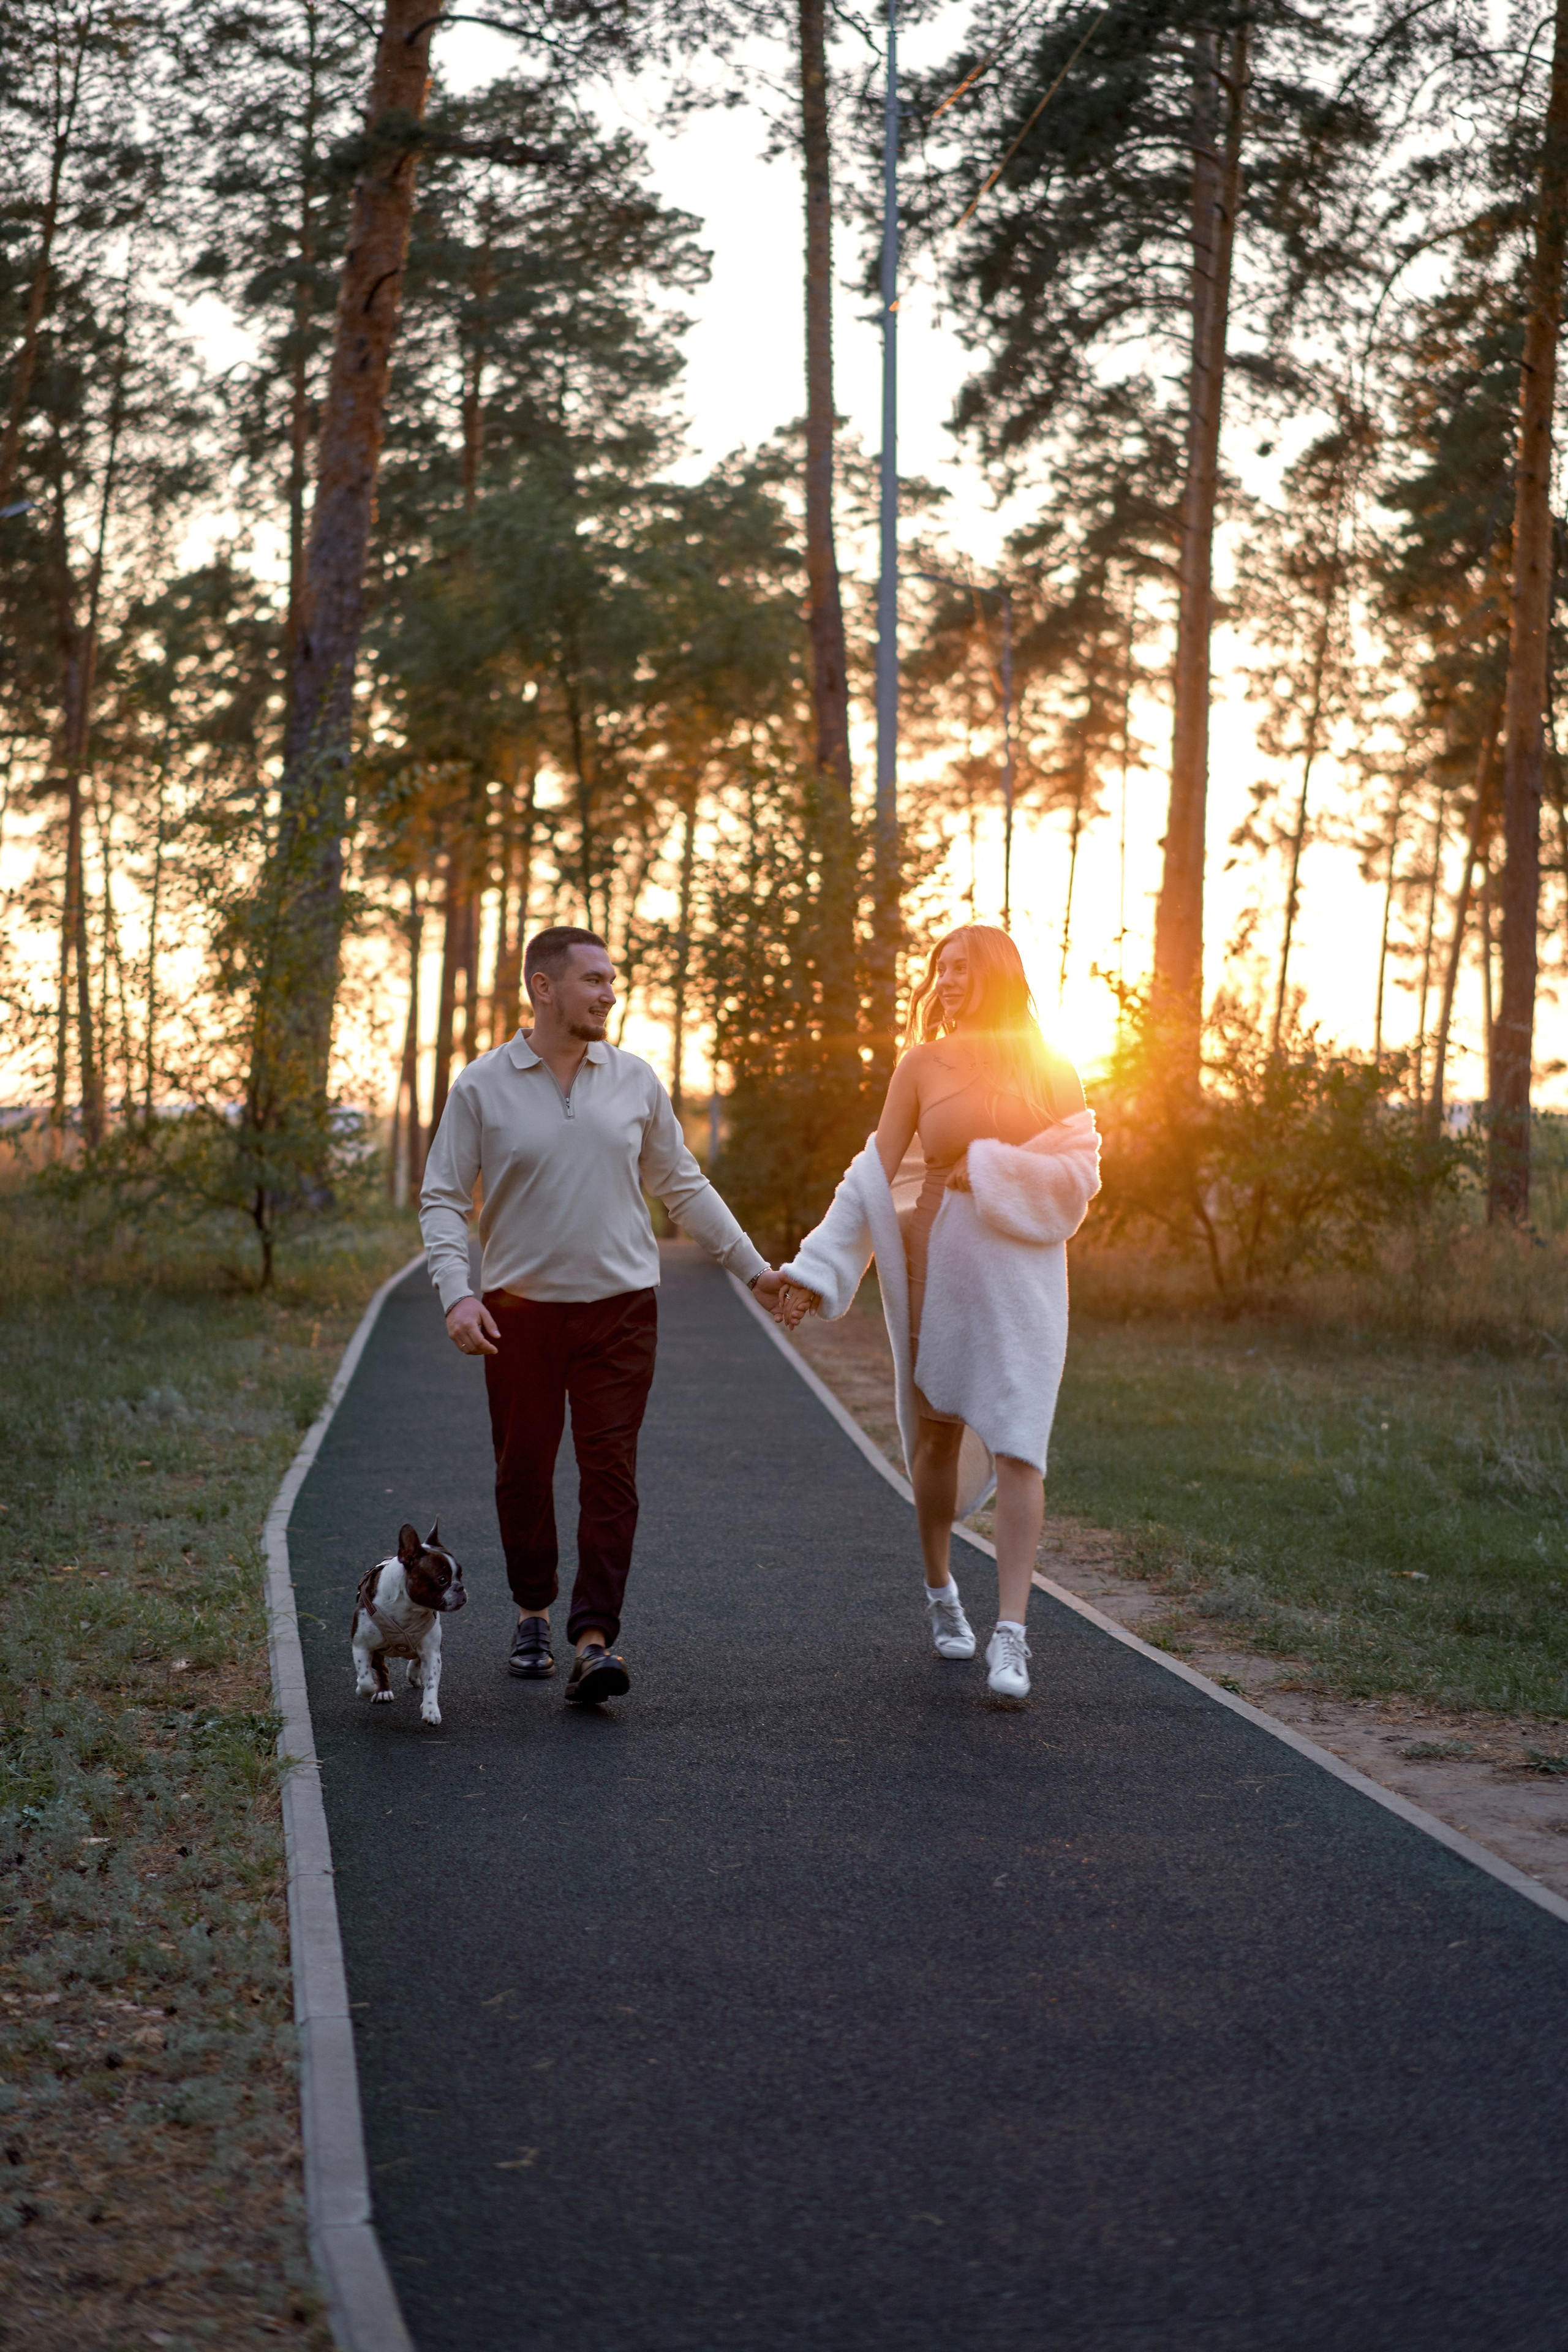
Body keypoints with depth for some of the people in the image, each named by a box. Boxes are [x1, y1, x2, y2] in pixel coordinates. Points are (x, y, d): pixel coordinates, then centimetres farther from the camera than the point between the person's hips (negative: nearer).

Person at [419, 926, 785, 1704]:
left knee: (610, 1472, -8)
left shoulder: (634, 1081, 5)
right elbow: (443, 1200, -1)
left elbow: (682, 1185, 14)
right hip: (519, 1309, -1)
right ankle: (533, 1615, 29)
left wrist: (752, 1266, 12)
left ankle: (594, 1640, -11)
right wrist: (456, 1294, -16)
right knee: (523, 1470, 9)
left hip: (620, 1304, 1)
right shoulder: (481, 1088, -2)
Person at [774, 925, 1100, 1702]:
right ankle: (940, 1591, 33)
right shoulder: (922, 1065, 3)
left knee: (1016, 1448, -9)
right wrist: (817, 1273, -7)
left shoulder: (1051, 1070, 4)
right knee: (939, 1435, 10)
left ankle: (1010, 1636, -12)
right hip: (938, 1265, 1)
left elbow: (1080, 1173, 0)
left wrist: (990, 1170, -11)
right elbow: (874, 1174, 0)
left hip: (1025, 1271, -1)